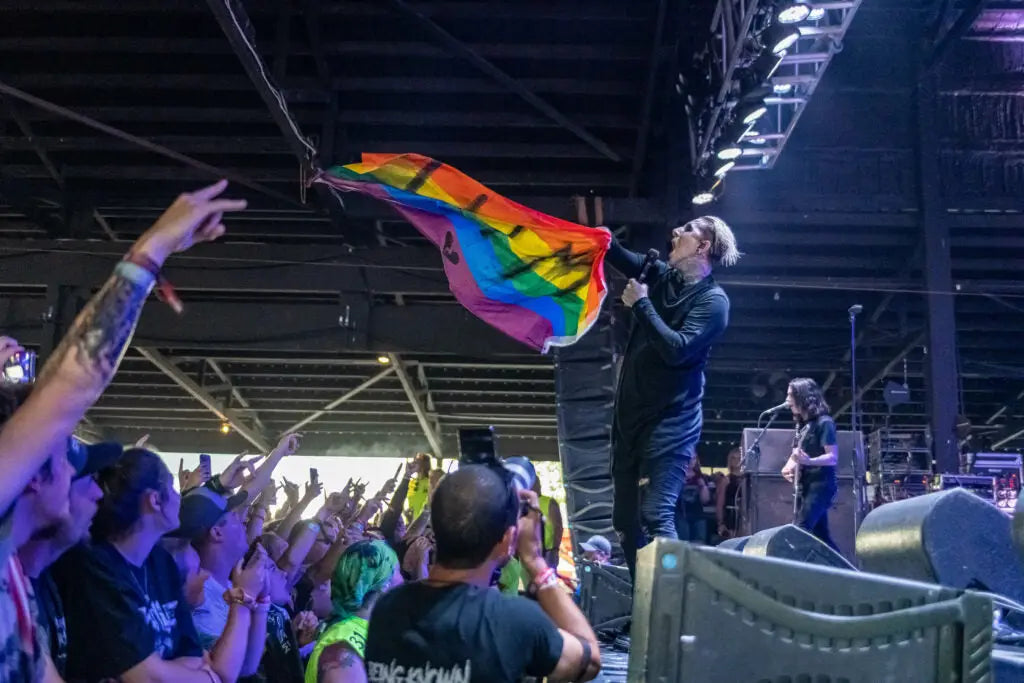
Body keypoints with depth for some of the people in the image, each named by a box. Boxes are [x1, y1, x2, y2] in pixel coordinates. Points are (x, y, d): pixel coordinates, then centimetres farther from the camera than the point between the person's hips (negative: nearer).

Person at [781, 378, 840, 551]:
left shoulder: (823, 423, -11)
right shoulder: (802, 424, 14)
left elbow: (833, 457, -18)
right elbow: (796, 453, 23)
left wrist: (808, 461, -34)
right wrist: (789, 467, 1)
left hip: (820, 485, -9)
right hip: (805, 486, 9)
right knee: (821, 536, 8)